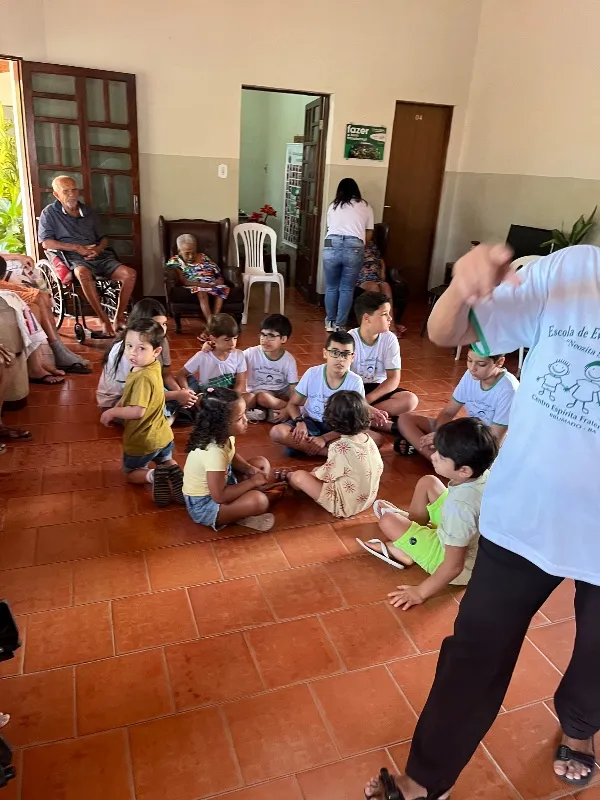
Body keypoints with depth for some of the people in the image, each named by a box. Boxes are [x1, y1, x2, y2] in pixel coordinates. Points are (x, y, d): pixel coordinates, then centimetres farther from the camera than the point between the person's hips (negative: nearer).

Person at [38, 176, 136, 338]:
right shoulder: (49, 213, 9)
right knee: (83, 273, -41)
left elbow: (103, 238, 23)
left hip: (99, 257, 5)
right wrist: (77, 248, -12)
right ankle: (104, 322, -37)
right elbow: (46, 243, -2)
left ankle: (119, 318, -12)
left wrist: (97, 249, -3)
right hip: (73, 259, -4)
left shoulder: (89, 212, 22)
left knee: (130, 274, -21)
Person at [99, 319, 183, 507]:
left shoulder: (143, 378, -32)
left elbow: (137, 411, -35)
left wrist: (112, 412, -21)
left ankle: (153, 476, -14)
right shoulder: (153, 366, -4)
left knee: (131, 474, 18)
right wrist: (118, 407, 3)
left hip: (142, 441, -7)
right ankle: (173, 473, -5)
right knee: (168, 463, 31)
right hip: (162, 435, 7)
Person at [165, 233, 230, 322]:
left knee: (221, 289, -30)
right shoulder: (174, 261, 7)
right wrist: (202, 284, -21)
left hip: (212, 285, 4)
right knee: (201, 291, -38)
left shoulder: (203, 257, 21)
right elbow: (182, 281, -9)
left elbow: (218, 274, 19)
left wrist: (219, 280, -7)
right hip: (193, 287, -4)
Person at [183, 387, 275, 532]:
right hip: (203, 505, -9)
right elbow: (219, 497, -30)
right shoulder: (214, 452, -34)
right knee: (259, 501, -31)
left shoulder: (223, 434, -9)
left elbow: (232, 457, 13)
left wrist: (250, 470, -6)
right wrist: (252, 482, -20)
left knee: (261, 463, 8)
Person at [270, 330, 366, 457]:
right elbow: (292, 404, 0)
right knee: (277, 432, -27)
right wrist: (300, 422, -22)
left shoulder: (355, 382, -13)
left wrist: (324, 438, -22)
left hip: (337, 429, 0)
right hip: (310, 423, 1)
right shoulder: (312, 373, -10)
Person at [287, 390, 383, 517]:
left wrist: (313, 473, 9)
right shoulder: (368, 439, -7)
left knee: (298, 476, -3)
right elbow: (379, 468, 7)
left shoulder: (340, 448, -28)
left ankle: (288, 477, 30)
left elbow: (327, 475, -16)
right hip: (367, 498, 8)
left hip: (344, 504, -8)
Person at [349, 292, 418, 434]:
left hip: (378, 388, 3)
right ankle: (388, 425, -25)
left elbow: (394, 378, -10)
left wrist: (367, 400, -25)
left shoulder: (389, 339, -9)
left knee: (410, 400, -24)